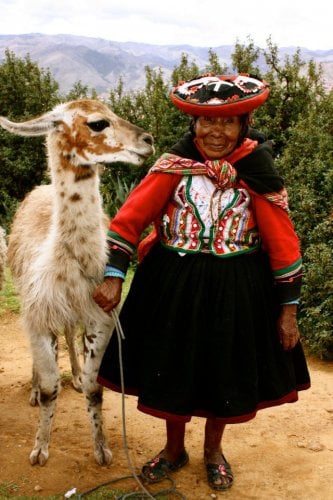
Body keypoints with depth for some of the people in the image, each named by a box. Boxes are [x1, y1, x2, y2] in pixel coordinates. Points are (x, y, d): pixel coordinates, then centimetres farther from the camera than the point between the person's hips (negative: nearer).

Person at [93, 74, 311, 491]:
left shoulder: (257, 172, -7)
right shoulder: (174, 165, -8)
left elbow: (282, 242, -5)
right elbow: (131, 217, -11)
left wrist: (288, 308, -5)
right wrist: (113, 275, -20)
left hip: (235, 290, 0)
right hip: (172, 285, 0)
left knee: (226, 371, 14)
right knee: (171, 368, 14)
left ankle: (213, 450, 43)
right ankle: (174, 450, 41)